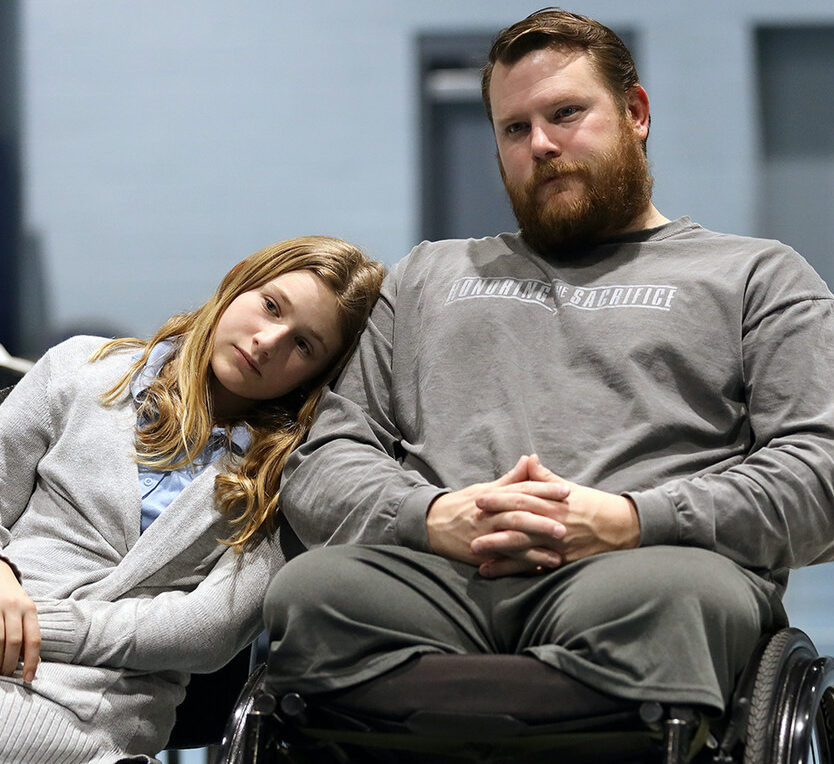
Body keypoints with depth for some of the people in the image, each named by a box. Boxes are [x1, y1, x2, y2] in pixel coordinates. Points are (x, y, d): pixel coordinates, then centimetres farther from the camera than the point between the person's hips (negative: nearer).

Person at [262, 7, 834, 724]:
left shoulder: (756, 275, 24)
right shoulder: (427, 275, 34)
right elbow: (322, 462, 23)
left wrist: (630, 521, -10)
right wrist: (432, 516, -2)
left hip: (637, 566, -2)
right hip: (433, 570, 2)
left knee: (662, 599, -41)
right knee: (310, 596, -34)